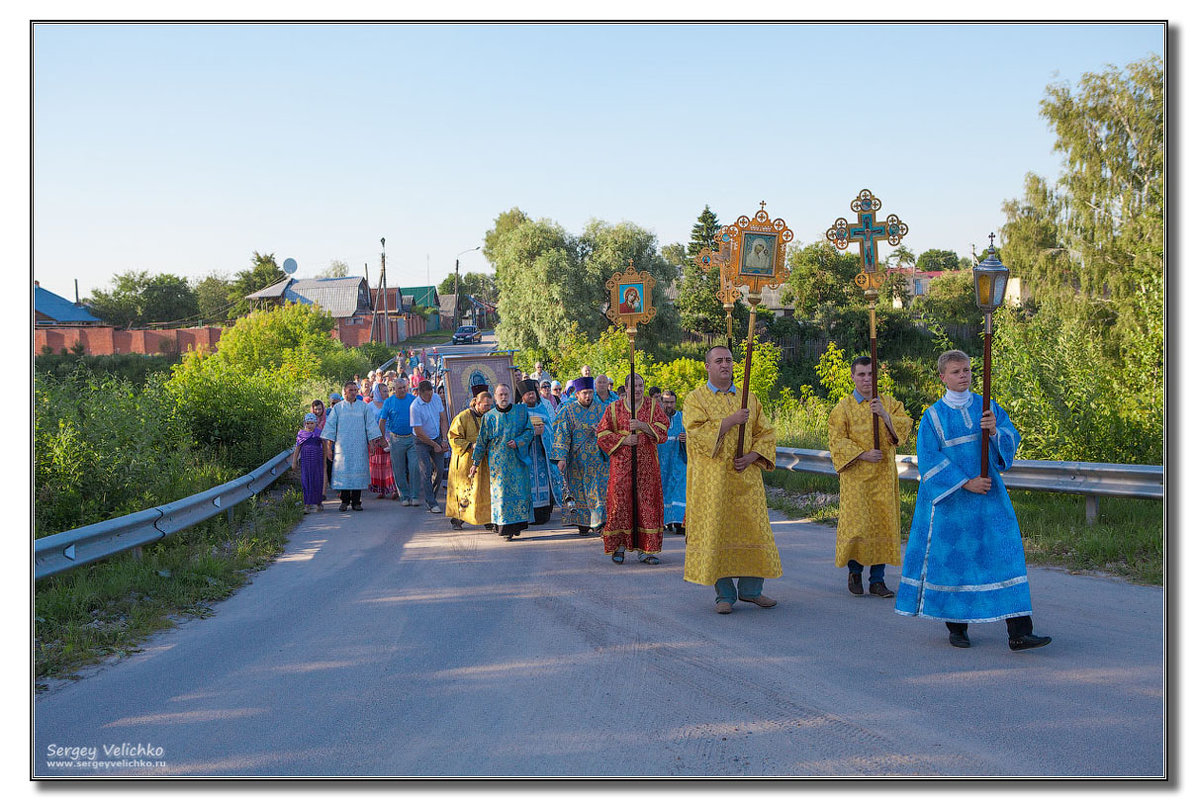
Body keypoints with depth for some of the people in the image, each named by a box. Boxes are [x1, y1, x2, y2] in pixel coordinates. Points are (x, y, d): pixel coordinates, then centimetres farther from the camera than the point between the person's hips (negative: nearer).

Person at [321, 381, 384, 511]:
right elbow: (330, 427, 5)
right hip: (342, 447, 0)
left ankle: (356, 501, 4)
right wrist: (328, 447, -1)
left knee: (358, 472, -2)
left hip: (359, 448, 0)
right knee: (343, 472, -3)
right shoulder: (338, 408, 7)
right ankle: (344, 501, 6)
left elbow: (371, 426, 8)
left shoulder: (363, 407, 8)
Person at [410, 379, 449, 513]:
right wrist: (434, 445, -11)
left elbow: (443, 419, 5)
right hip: (422, 442, -5)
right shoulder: (415, 407, -22)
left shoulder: (436, 399, -4)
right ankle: (432, 504, -5)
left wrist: (444, 440, -3)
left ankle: (429, 498, 19)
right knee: (426, 471, -8)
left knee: (439, 469, 3)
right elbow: (419, 433, -18)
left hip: (437, 438, 5)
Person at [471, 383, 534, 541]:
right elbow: (481, 441, 8)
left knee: (520, 491, -2)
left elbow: (530, 431, 6)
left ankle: (517, 523, 11)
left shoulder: (521, 411, 6)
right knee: (501, 493, -3)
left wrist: (518, 442, -12)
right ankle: (505, 527, 1)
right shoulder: (489, 417, 4)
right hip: (498, 461, -1)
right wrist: (476, 463, 8)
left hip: (517, 459, 1)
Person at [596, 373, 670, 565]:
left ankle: (647, 549, 0)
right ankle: (618, 546, 7)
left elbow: (663, 427, -2)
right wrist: (623, 440, -10)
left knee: (647, 503, -3)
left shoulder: (653, 406, 8)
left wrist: (642, 426, -17)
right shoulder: (614, 409, 6)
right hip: (622, 463, 0)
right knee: (620, 502, -4)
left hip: (647, 463, 1)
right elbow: (603, 434, 3)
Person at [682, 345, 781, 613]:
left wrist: (752, 456, -6)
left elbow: (766, 433, 12)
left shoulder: (749, 398, 13)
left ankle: (751, 589, 15)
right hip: (712, 480, -3)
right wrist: (732, 420, -16)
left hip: (745, 478, 3)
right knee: (715, 531, -3)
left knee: (751, 528, 3)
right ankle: (724, 594, 5)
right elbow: (697, 432, -13)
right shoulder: (695, 399, 2)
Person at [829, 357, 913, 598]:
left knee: (882, 522, 1)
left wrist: (885, 415, -19)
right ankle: (854, 570, 15)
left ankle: (877, 580, 8)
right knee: (857, 523, -8)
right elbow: (836, 439, -3)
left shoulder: (890, 404, 10)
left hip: (883, 476, 3)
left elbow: (905, 427, -3)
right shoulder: (845, 406, 2)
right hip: (856, 476, -3)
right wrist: (862, 454, -14)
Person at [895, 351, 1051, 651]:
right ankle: (956, 626, 20)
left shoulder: (987, 407, 8)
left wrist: (995, 431, -20)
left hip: (989, 494, 3)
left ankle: (1019, 632, -9)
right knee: (952, 558, 2)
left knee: (1005, 553, -6)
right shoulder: (933, 416, -2)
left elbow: (1012, 439, 2)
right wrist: (965, 483, -16)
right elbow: (929, 460, -8)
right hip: (951, 499, -2)